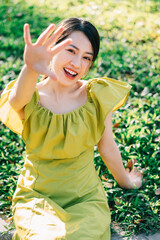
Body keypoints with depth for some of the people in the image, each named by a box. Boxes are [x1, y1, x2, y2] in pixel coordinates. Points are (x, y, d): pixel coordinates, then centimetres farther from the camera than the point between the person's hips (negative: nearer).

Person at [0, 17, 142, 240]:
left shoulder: (97, 97, -8)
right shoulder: (31, 98, -10)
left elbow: (107, 148, 6)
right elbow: (18, 98, -36)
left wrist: (125, 181, 20)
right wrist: (30, 68, -58)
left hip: (85, 197, 0)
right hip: (36, 196, 0)